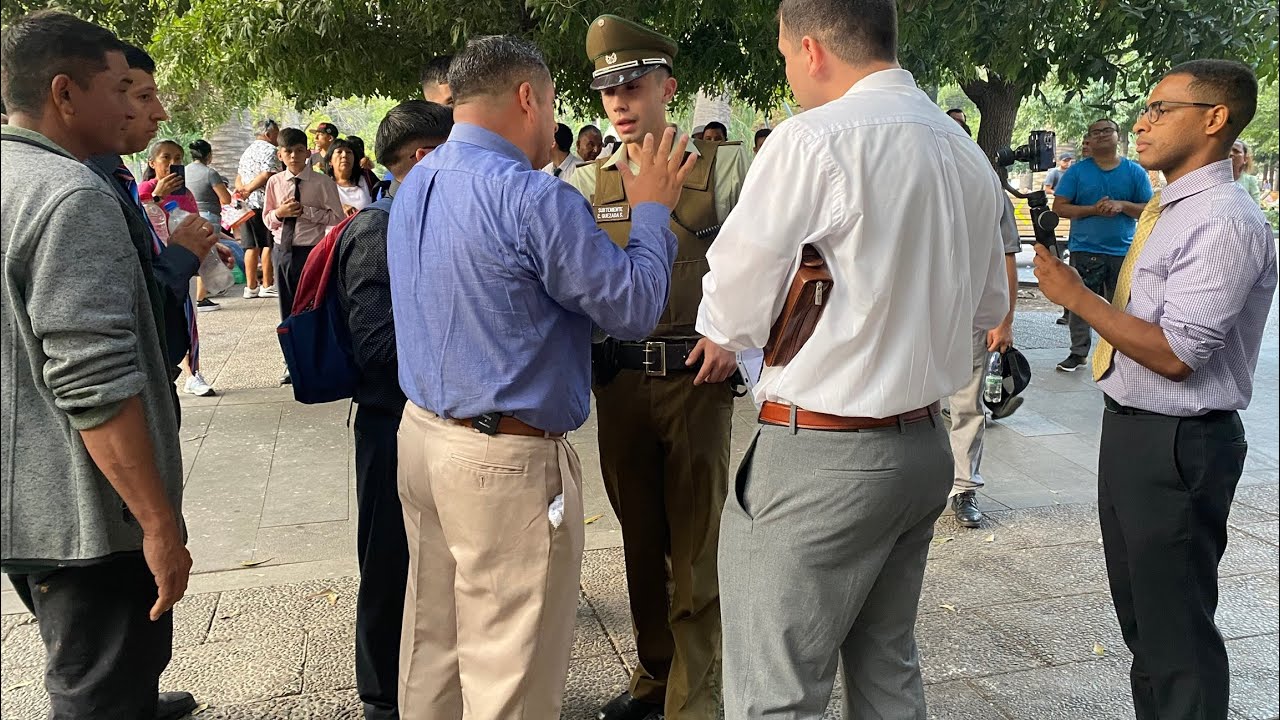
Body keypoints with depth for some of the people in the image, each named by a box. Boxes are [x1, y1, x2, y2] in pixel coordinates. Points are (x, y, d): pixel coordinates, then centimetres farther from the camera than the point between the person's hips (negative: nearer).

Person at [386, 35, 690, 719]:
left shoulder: (412, 188, 8)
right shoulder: (533, 198, -19)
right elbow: (633, 308, -14)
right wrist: (651, 211, 2)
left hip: (420, 433, 9)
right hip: (507, 460, -9)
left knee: (432, 641, 22)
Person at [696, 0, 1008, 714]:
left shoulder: (813, 139, -15)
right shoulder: (968, 154, 9)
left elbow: (728, 316, -12)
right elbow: (990, 307, 20)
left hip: (819, 462, -8)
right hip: (926, 447, 8)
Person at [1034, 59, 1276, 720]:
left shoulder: (1226, 222, -20)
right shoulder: (1165, 208, 11)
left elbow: (1175, 354, -24)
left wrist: (1077, 297, -19)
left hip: (1176, 444, -10)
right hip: (1130, 429, 10)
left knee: (1177, 630, 3)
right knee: (1138, 611, 23)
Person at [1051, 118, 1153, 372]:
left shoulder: (1135, 172, 6)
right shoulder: (1077, 171, 3)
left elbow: (1149, 209, 4)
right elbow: (1059, 207, -2)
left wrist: (1122, 205, -14)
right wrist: (1093, 210, -14)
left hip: (1123, 251, 1)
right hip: (1084, 249, -1)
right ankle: (1078, 353, 14)